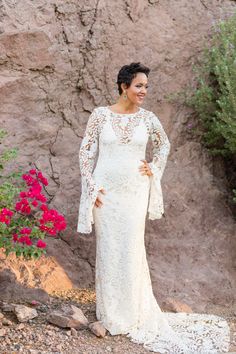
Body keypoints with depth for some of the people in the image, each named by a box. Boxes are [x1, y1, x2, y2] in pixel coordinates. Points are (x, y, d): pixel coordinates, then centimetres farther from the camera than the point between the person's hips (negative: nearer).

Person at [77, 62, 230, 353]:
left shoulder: (148, 118, 2)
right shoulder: (100, 114, -4)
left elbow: (164, 144, 20)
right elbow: (86, 151, 1)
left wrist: (154, 169, 7)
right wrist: (91, 186, -5)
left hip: (134, 193, 1)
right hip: (106, 192, -1)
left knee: (131, 250, 5)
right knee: (108, 250, 6)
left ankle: (132, 314, 21)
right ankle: (110, 314, 21)